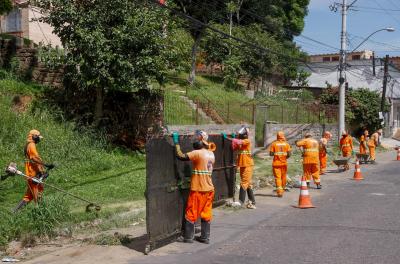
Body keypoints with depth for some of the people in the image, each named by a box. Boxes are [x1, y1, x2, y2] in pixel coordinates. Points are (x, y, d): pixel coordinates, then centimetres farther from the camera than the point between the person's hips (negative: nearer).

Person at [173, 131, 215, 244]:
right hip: (209, 188, 7)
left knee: (191, 213, 4)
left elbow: (181, 156, -19)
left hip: (198, 189, -7)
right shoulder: (211, 154, 9)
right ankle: (205, 237, 14)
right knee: (206, 213, 11)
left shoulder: (197, 153, -15)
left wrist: (176, 143, -10)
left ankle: (188, 237, 10)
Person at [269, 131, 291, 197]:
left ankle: (279, 191, -13)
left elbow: (271, 154, -7)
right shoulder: (286, 144, 1)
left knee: (277, 177, -3)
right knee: (283, 177, 17)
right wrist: (285, 157, 14)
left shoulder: (274, 144, -3)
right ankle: (282, 189, 30)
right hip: (284, 163, 2)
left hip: (276, 163, -2)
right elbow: (289, 154, -6)